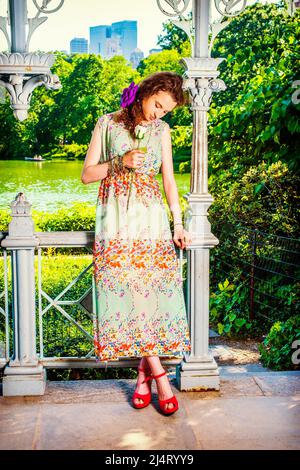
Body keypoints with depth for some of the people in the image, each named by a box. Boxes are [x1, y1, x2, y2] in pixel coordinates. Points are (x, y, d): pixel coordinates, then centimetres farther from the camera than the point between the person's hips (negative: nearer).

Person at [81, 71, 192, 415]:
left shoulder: (162, 129, 13)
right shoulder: (107, 124, 6)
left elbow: (169, 180, 11)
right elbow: (86, 175, 5)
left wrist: (178, 223, 2)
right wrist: (121, 162, -11)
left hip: (151, 216, 2)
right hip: (116, 218, -2)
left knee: (153, 289, -6)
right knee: (126, 290, -11)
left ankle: (145, 372, 5)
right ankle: (158, 373, -4)